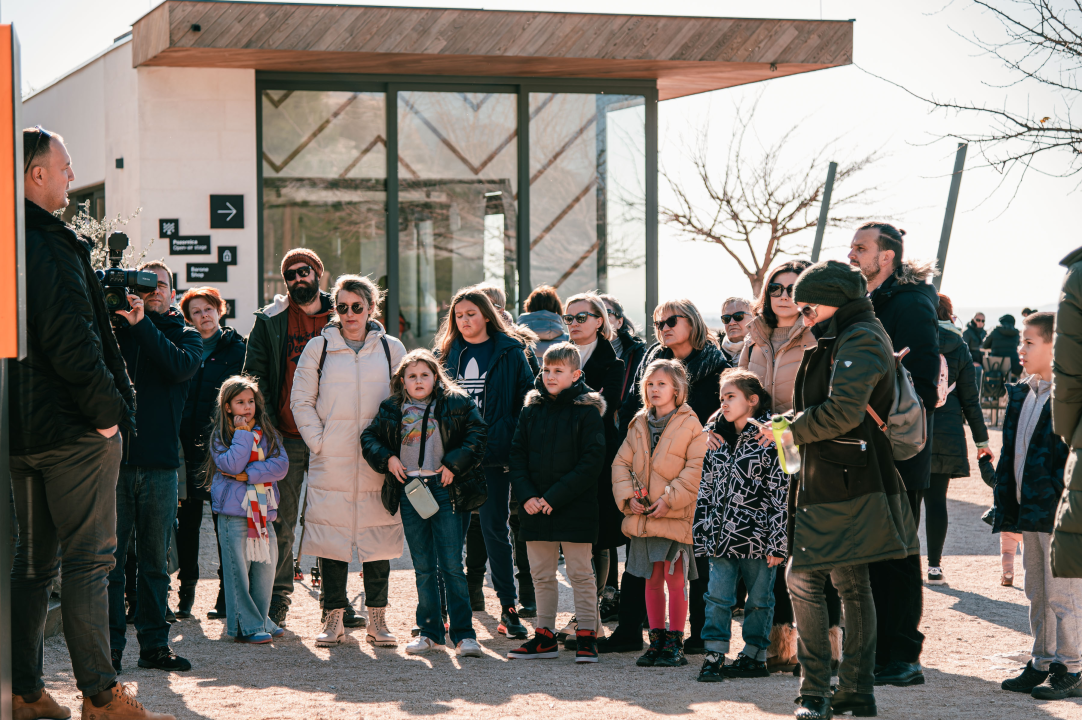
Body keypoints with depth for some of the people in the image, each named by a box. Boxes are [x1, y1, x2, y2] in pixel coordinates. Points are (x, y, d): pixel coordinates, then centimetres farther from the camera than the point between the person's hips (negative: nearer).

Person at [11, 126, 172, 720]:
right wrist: (108, 413, -14)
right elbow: (74, 346, -22)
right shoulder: (52, 248, -16)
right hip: (73, 432, -8)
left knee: (33, 559, 13)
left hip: (22, 427, 8)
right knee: (88, 559, -3)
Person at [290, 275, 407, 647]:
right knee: (332, 539, -1)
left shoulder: (392, 348, 7)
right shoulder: (319, 348, 6)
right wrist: (318, 441, -4)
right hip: (331, 462, 0)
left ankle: (377, 620, 8)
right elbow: (301, 400, 7)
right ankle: (333, 619, 6)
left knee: (378, 538, 1)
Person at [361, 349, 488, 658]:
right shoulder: (391, 410, 11)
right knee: (423, 567, 9)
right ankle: (430, 630, 19)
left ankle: (463, 633, -3)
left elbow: (477, 435, -3)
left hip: (446, 490, -4)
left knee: (451, 565, -6)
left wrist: (454, 464, -11)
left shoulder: (457, 404, 1)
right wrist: (387, 459, 1)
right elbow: (369, 438, 18)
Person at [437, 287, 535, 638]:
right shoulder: (447, 353, 12)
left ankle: (508, 609, 7)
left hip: (493, 453, -2)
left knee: (495, 527, 1)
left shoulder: (509, 352, 3)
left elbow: (527, 398, 0)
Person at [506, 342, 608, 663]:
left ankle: (586, 636, 7)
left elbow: (592, 461, -12)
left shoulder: (587, 411, -6)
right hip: (535, 510, 5)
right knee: (542, 575, 11)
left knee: (580, 573, 1)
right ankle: (544, 637, 19)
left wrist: (555, 497, -16)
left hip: (574, 508, -5)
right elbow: (517, 455, 9)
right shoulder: (531, 410, 8)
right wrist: (526, 495, -7)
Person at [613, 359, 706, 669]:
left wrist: (670, 499, -16)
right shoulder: (639, 424, 12)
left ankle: (674, 643, 3)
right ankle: (657, 640, 18)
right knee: (652, 580, 10)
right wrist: (627, 496, -2)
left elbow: (695, 469, -10)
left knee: (675, 579, -5)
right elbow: (621, 463, 13)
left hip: (675, 516, -5)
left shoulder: (690, 425, -5)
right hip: (642, 516, 5)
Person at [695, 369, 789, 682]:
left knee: (759, 598, 6)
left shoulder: (768, 439, -7)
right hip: (722, 535, 5)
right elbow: (705, 488, 16)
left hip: (757, 535, -5)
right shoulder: (716, 437, 11)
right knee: (717, 596, 0)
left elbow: (781, 494, -9)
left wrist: (777, 543, -12)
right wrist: (701, 532, 11)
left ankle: (754, 656, 16)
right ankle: (714, 655, 2)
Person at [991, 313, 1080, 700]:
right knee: (1037, 595, 15)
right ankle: (1042, 664, 23)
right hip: (1029, 514, 9)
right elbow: (1010, 453, 18)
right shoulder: (1021, 394, 13)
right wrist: (1006, 504, 14)